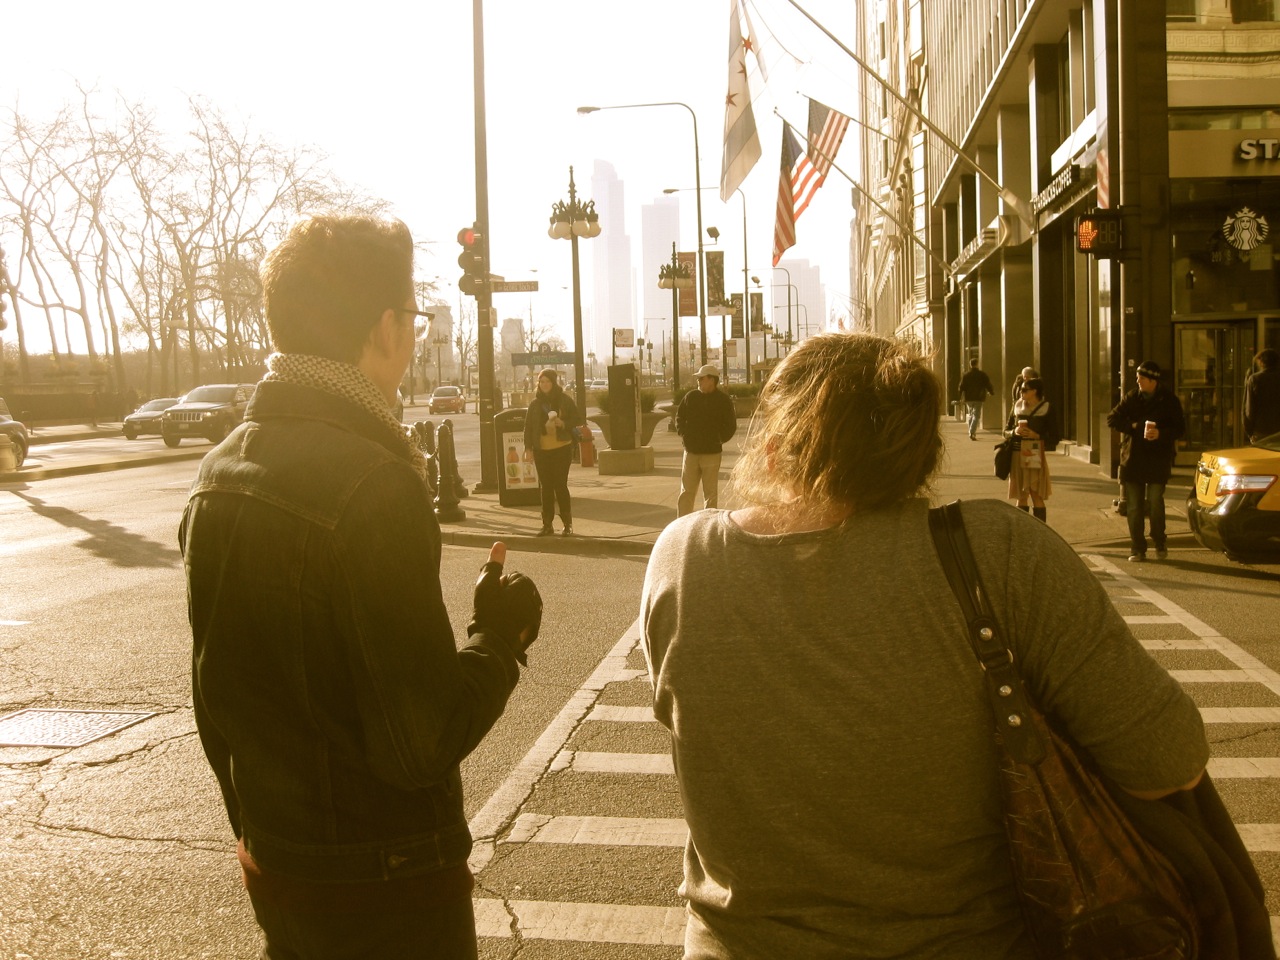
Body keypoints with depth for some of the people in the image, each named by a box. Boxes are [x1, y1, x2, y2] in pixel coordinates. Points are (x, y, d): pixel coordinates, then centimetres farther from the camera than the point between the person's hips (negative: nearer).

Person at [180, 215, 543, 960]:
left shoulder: (223, 471, 1)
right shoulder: (375, 486, -25)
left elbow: (216, 695, 10)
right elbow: (421, 744, -24)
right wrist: (502, 635, -8)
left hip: (274, 866, 7)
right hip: (384, 887, -7)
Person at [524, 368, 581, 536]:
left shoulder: (565, 400, 0)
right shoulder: (535, 403, 7)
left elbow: (577, 421, 2)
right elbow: (528, 427, 9)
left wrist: (563, 423, -16)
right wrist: (528, 448, 2)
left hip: (562, 448, -3)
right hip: (541, 451, 3)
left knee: (560, 485, -5)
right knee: (546, 487, 5)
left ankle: (568, 524, 3)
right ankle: (547, 524, 9)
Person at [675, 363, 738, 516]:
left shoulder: (723, 400, -4)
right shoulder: (690, 397, 4)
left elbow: (731, 425, 1)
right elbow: (679, 417, 15)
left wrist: (719, 440, -6)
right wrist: (684, 435, 4)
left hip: (712, 453, -2)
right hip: (691, 452, 2)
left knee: (710, 493, 4)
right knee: (686, 492, 4)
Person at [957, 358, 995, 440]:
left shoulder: (965, 375, 2)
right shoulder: (982, 375, -3)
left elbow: (961, 387, 0)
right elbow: (988, 385, 1)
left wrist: (961, 398, 7)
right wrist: (992, 392, 19)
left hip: (968, 398, 3)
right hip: (978, 398, -3)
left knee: (971, 415, 19)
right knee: (976, 416, -4)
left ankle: (972, 433, 21)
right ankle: (972, 433, -21)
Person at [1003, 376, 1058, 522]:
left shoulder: (1046, 409, -3)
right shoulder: (1017, 406, 8)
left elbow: (1054, 437, -2)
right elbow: (1006, 430, 14)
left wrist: (1036, 435, -16)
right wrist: (1014, 432, -7)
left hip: (1035, 455, -4)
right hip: (1017, 455, 4)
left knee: (1036, 495, -6)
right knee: (1021, 496, 8)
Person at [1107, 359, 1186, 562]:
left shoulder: (1168, 400, 1)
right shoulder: (1132, 397, 8)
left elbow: (1180, 427, -1)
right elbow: (1112, 419, 5)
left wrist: (1161, 433, -18)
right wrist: (1133, 427, -10)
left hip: (1158, 460, -3)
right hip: (1133, 460, 3)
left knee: (1155, 502, -11)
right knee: (1134, 507, 3)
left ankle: (1159, 543, 11)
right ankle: (1137, 549, 11)